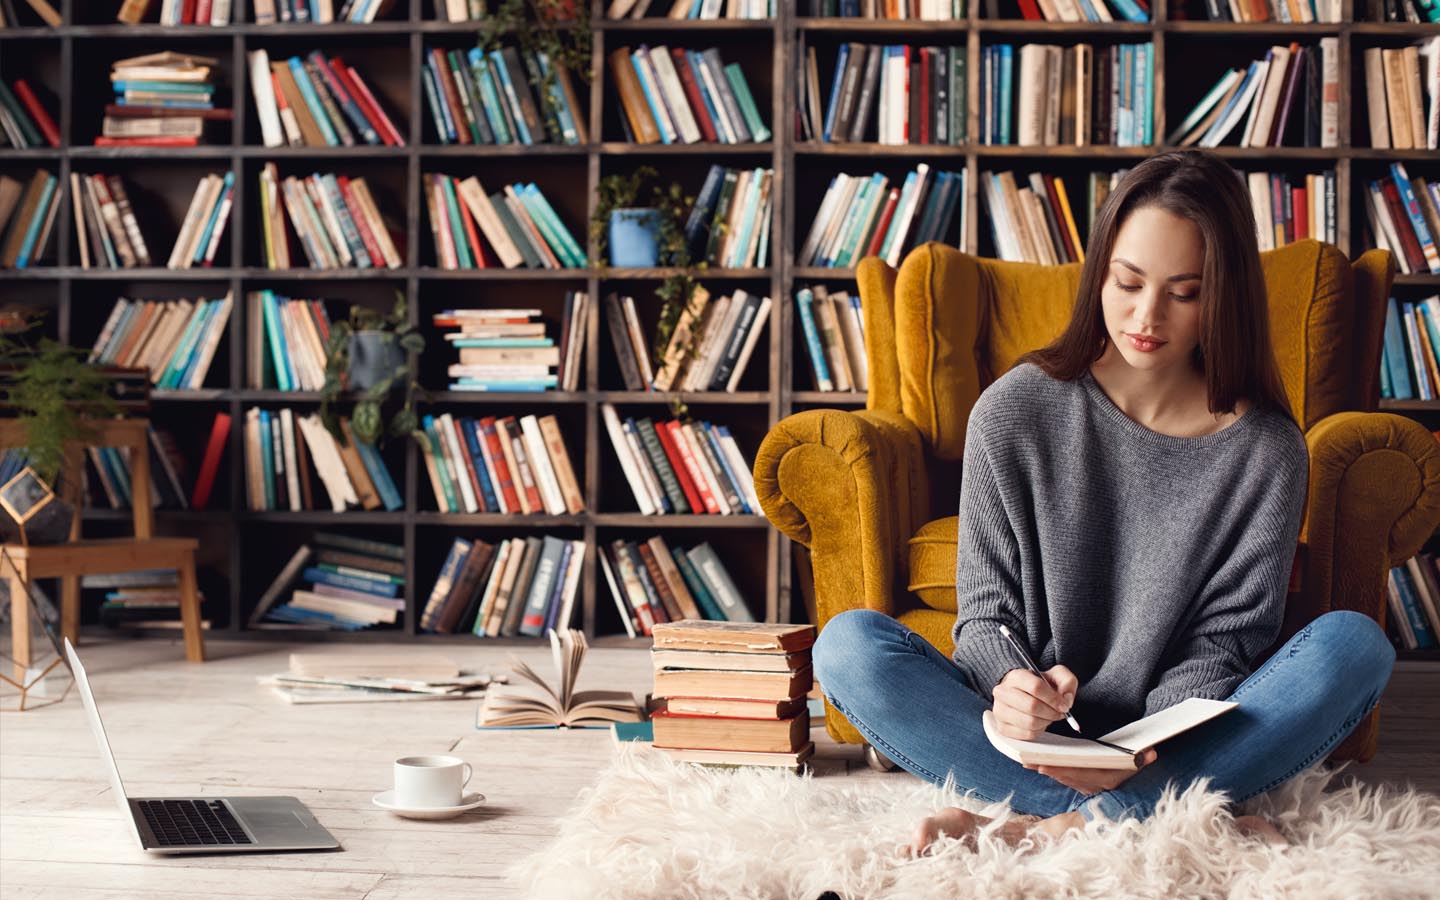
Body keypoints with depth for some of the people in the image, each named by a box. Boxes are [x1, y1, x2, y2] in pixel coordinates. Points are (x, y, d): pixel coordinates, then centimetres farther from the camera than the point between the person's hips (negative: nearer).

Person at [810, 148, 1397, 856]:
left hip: (1169, 744, 0)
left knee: (1354, 644, -24)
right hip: (1028, 739, 0)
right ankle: (1167, 816, -29)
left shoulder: (1266, 449, -2)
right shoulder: (1013, 412, -3)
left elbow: (1223, 640, -1)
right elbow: (987, 612, -1)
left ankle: (1050, 828, -30)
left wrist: (1154, 746, -23)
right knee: (848, 645, -24)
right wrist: (1012, 685, -26)